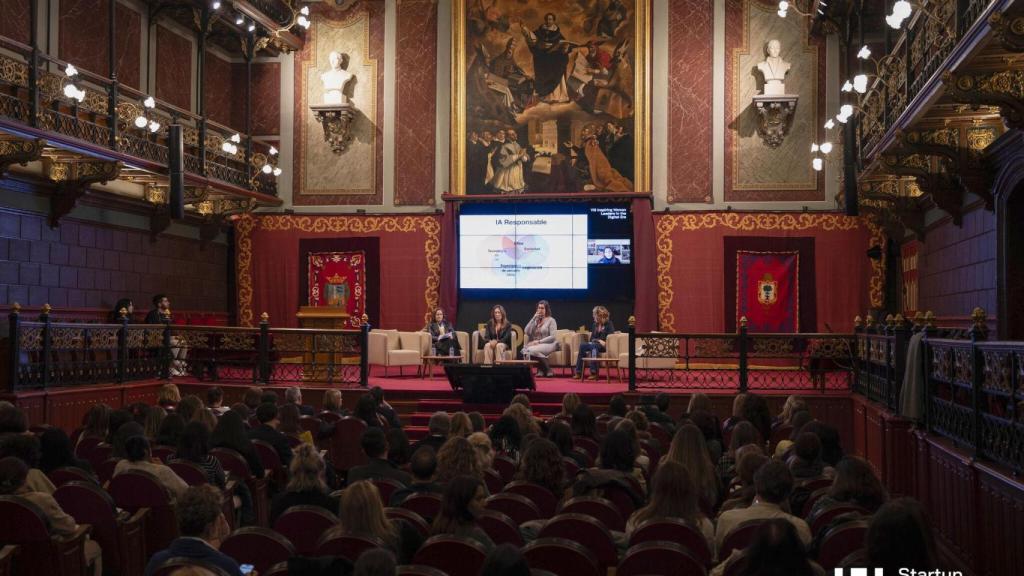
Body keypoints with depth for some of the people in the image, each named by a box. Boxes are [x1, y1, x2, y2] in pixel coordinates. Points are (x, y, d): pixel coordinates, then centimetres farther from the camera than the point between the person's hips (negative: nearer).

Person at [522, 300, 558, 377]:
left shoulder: (551, 320, 1)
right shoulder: (535, 320, 17)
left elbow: (553, 337, -10)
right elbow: (526, 332, 2)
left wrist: (539, 341, -16)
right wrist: (533, 319, -2)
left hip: (548, 344, -5)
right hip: (536, 344, 5)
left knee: (532, 350, -35)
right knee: (525, 350, -29)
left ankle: (548, 370, -18)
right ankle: (541, 370, -17)